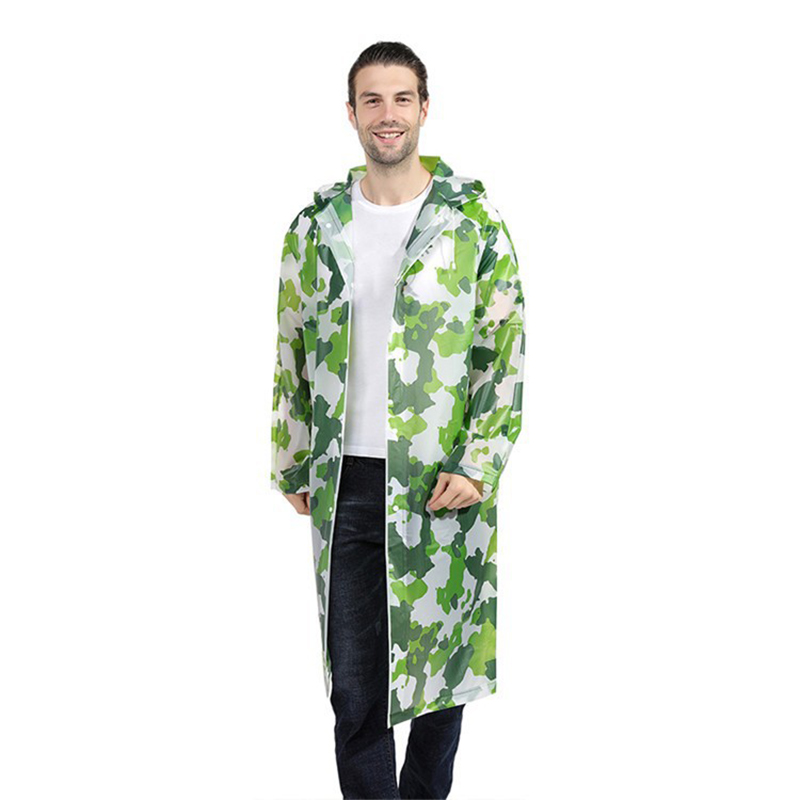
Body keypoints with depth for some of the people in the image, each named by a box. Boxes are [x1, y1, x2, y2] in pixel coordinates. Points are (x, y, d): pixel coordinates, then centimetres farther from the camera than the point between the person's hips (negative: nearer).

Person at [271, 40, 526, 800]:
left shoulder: (474, 220, -1)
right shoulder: (316, 225, 6)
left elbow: (505, 349, -3)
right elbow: (293, 351, 12)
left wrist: (479, 465, -11)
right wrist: (293, 465, 10)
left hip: (443, 481, -1)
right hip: (347, 482, 2)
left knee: (441, 660, 10)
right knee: (354, 684, 4)